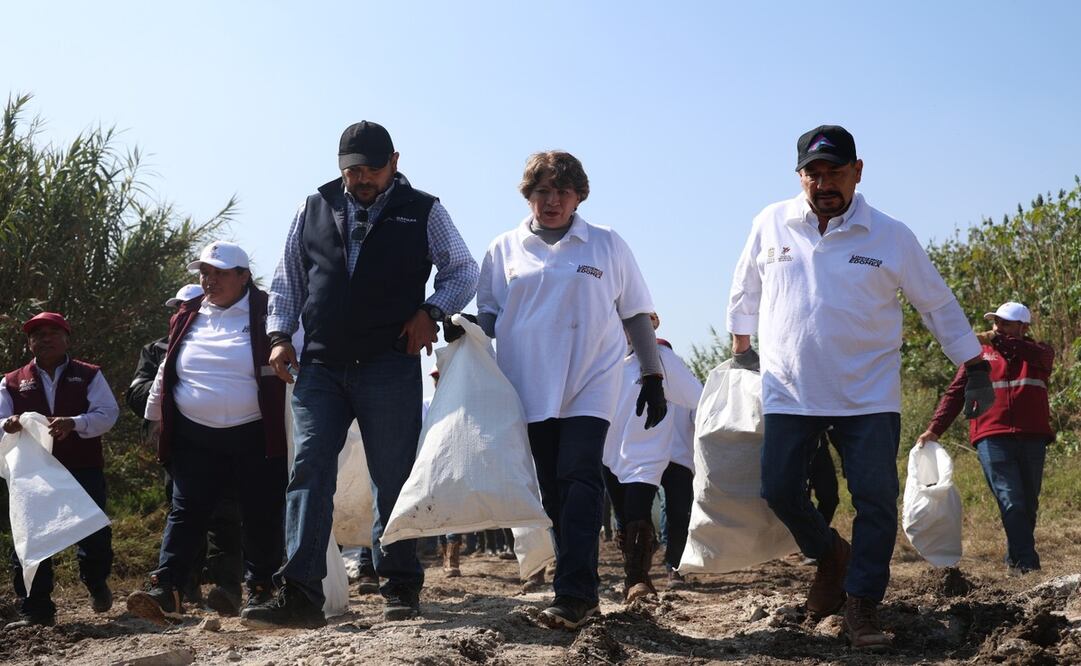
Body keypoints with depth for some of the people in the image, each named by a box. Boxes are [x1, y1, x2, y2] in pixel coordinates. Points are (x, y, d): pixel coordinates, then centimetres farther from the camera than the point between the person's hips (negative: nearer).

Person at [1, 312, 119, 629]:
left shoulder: (89, 375, 6)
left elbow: (108, 413, -5)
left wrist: (73, 423, -23)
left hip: (84, 471, -1)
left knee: (95, 534, 0)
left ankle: (97, 585, 30)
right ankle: (35, 610, 6)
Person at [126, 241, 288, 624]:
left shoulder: (267, 313, -4)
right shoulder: (187, 317, 10)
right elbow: (165, 373, 20)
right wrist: (157, 418, 22)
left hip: (256, 437, -3)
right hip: (196, 438, 4)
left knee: (262, 517, 3)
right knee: (186, 512, -3)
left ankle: (261, 590, 16)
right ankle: (166, 589, -7)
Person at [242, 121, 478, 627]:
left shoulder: (423, 212, 7)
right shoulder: (314, 210, 13)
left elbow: (463, 272, 11)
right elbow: (287, 279, 19)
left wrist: (432, 311, -6)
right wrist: (279, 335, 6)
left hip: (390, 367, -2)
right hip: (320, 366, 2)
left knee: (393, 478, 3)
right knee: (309, 471, -7)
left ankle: (401, 589, 14)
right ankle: (299, 595, -10)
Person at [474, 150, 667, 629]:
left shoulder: (607, 246, 8)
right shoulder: (505, 250, 11)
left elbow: (636, 315, 11)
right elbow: (491, 316, 16)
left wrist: (653, 377, 7)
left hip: (591, 385, -2)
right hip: (530, 388, 3)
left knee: (578, 479, -18)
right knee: (553, 493, 4)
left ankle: (573, 594, -23)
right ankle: (580, 596, 13)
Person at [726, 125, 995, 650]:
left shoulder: (891, 237, -4)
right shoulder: (772, 225, 0)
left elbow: (938, 306, 5)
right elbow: (745, 289, 17)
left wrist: (976, 371, 7)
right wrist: (741, 346, 23)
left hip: (869, 394, -1)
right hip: (789, 391, 2)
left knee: (876, 499, -8)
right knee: (779, 491, -1)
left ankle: (862, 606, 4)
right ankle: (829, 555, 28)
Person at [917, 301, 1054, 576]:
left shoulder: (1039, 352, 10)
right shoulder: (979, 355, 13)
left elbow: (1038, 356, -16)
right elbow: (955, 394, 8)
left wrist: (995, 340, -29)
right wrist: (935, 428, -5)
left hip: (1032, 439, 2)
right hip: (993, 440, -2)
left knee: (1029, 506, 8)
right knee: (1011, 504, -13)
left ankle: (1016, 561, 21)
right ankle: (1027, 564, -15)